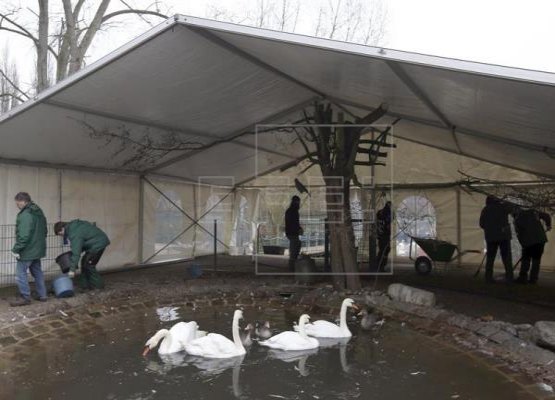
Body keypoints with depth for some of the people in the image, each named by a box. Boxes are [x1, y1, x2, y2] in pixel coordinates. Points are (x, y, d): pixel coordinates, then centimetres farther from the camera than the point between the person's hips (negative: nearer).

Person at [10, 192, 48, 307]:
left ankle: (25, 297, 5)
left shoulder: (25, 215, -21)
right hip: (37, 249, 10)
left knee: (21, 274, 0)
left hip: (27, 250, -10)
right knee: (37, 272, 16)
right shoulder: (39, 212, 11)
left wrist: (16, 249, -18)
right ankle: (42, 295, 21)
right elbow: (44, 231, 19)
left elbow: (23, 235, -25)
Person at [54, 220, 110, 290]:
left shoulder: (74, 234, -23)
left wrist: (72, 269, -25)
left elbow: (76, 252, -27)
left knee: (88, 264, -8)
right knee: (84, 262, 13)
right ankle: (84, 284, 18)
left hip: (99, 243, -10)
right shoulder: (73, 226, 7)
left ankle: (98, 285, 2)